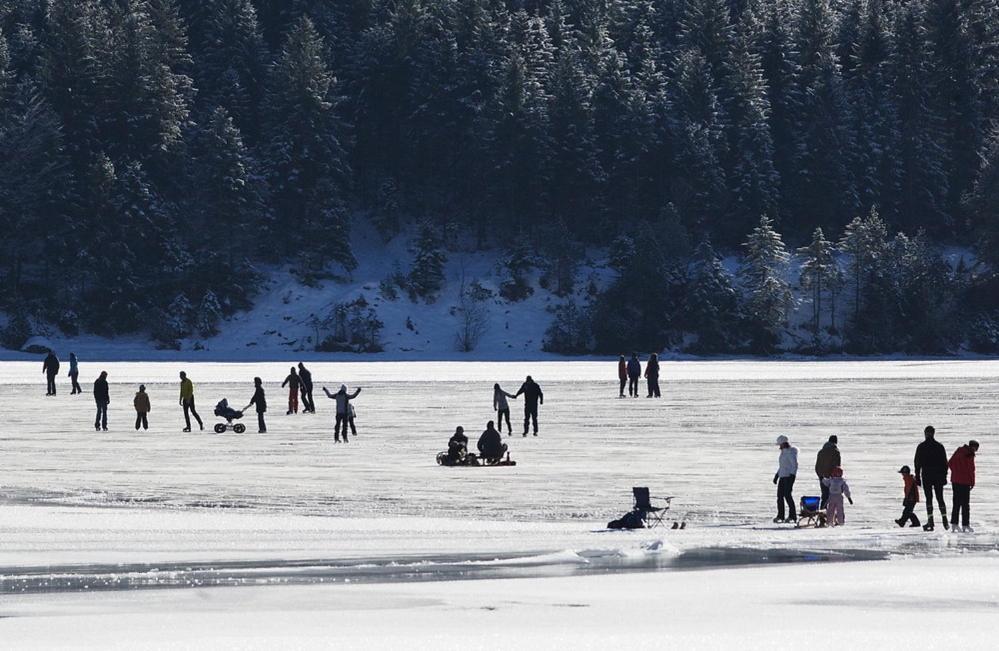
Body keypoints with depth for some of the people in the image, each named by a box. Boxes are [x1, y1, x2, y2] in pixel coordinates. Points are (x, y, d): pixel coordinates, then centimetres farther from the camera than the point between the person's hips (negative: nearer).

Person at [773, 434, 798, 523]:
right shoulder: (783, 452, 16)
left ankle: (792, 516, -9)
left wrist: (792, 476, -22)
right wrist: (776, 476, 22)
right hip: (782, 477, 10)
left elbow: (795, 465, -17)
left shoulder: (790, 452, -13)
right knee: (780, 496, 8)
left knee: (787, 495, -12)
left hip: (789, 476, -10)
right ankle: (780, 516, 15)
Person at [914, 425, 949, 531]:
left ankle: (930, 521, -9)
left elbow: (917, 463, -2)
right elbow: (945, 462, 4)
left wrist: (917, 476, 4)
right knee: (940, 498, 11)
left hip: (926, 476, -2)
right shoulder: (939, 446, 2)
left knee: (929, 498, 0)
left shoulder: (921, 447, -3)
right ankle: (944, 519, 6)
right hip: (939, 476, 2)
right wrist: (944, 476, 10)